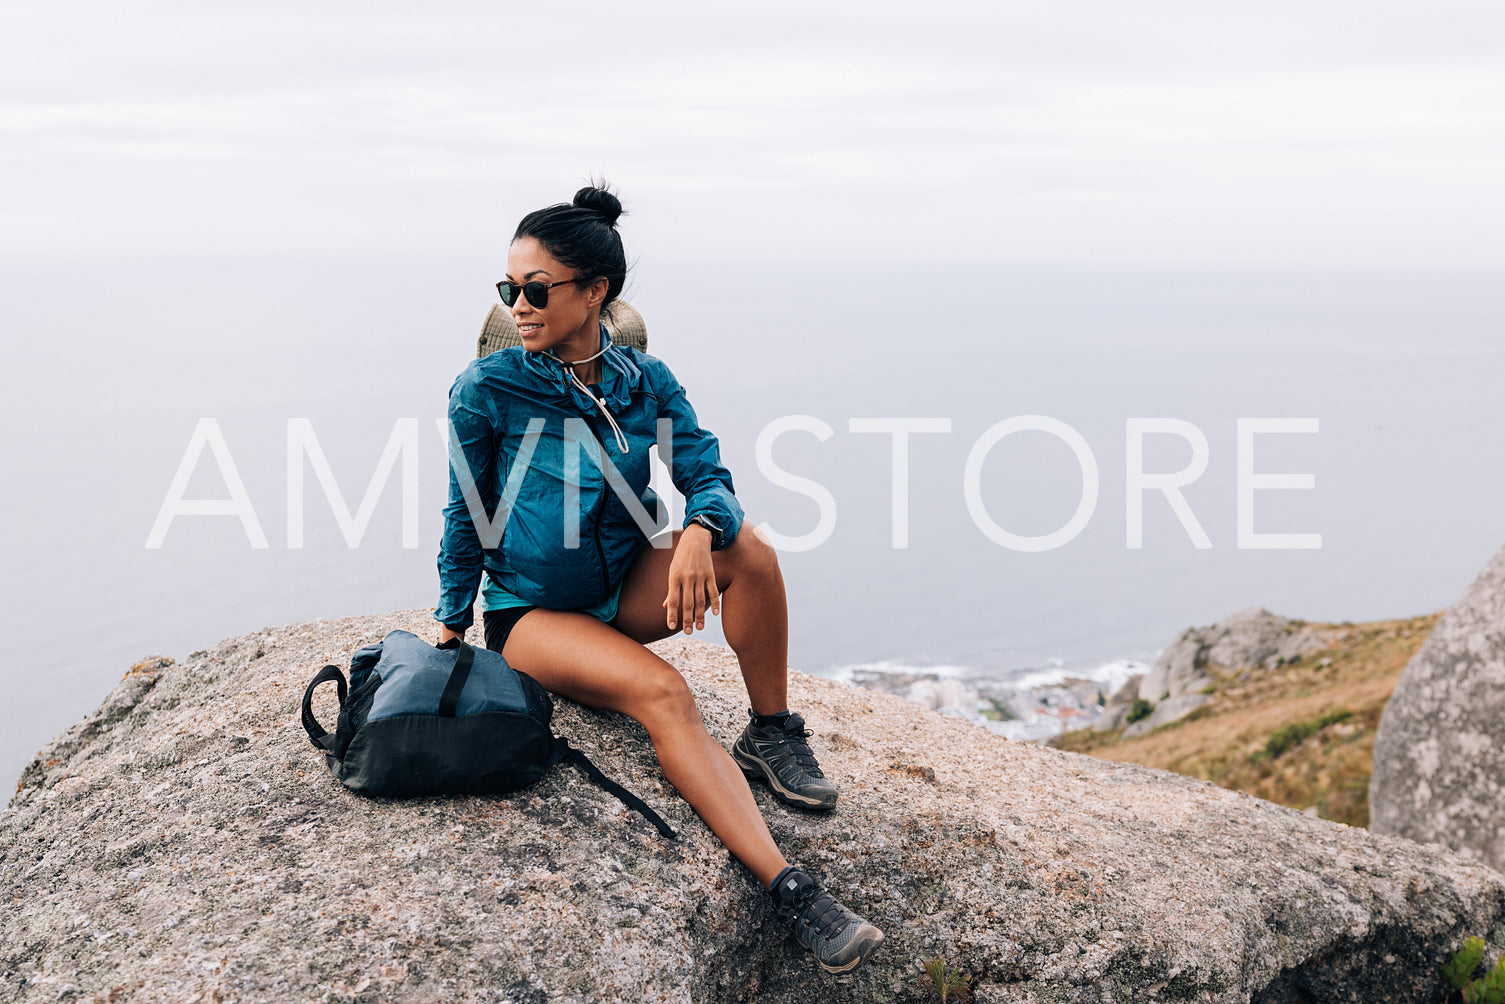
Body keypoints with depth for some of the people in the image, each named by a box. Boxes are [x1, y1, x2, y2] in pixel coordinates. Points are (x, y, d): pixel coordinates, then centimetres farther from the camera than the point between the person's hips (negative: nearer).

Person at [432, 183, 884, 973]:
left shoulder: (647, 384, -2)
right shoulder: (486, 389, -11)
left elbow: (708, 475, -11)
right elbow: (466, 515, -2)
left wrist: (699, 533, -34)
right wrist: (450, 626, 3)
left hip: (627, 592, 4)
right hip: (530, 612, -4)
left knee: (746, 547, -25)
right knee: (660, 691, -32)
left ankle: (771, 737, -8)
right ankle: (787, 887, -38)